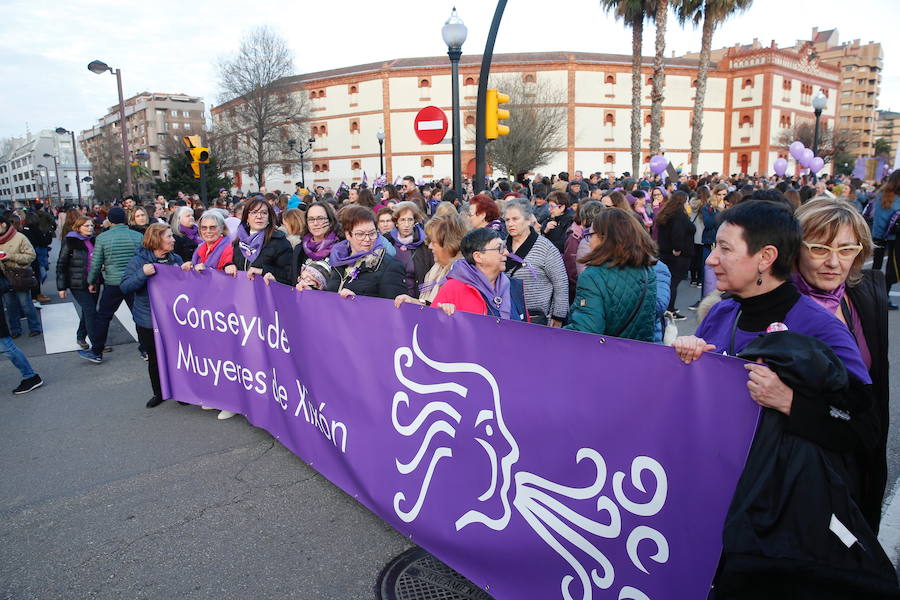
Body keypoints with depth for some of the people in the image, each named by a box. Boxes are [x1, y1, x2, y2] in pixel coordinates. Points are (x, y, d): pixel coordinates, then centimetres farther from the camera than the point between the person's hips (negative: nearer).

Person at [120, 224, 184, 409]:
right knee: (154, 358, 11)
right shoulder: (139, 261, -7)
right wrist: (142, 274, -27)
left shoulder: (176, 259, 4)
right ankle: (158, 393, 29)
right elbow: (124, 287, -13)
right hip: (148, 321, -2)